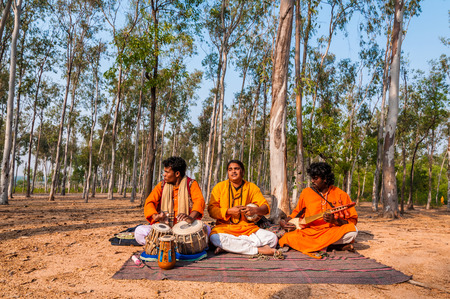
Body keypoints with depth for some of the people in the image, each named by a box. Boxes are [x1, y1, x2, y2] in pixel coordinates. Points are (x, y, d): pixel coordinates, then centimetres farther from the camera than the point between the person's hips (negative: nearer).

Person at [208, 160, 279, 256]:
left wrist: (255, 210, -16)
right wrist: (229, 211, -17)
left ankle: (227, 246, -22)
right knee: (214, 237, -36)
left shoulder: (251, 187, 9)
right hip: (225, 227, -2)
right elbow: (211, 209, -1)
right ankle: (259, 250, -27)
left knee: (273, 238, -21)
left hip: (247, 228, 2)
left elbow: (266, 207, 6)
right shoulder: (219, 187, 5)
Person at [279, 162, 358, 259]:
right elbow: (297, 213, 21)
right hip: (309, 231, 3)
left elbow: (353, 221, 0)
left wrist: (335, 220, -20)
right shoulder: (306, 193, 8)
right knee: (287, 238, -29)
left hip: (332, 232, -2)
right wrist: (284, 222, 2)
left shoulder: (341, 195, 1)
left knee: (352, 231, -31)